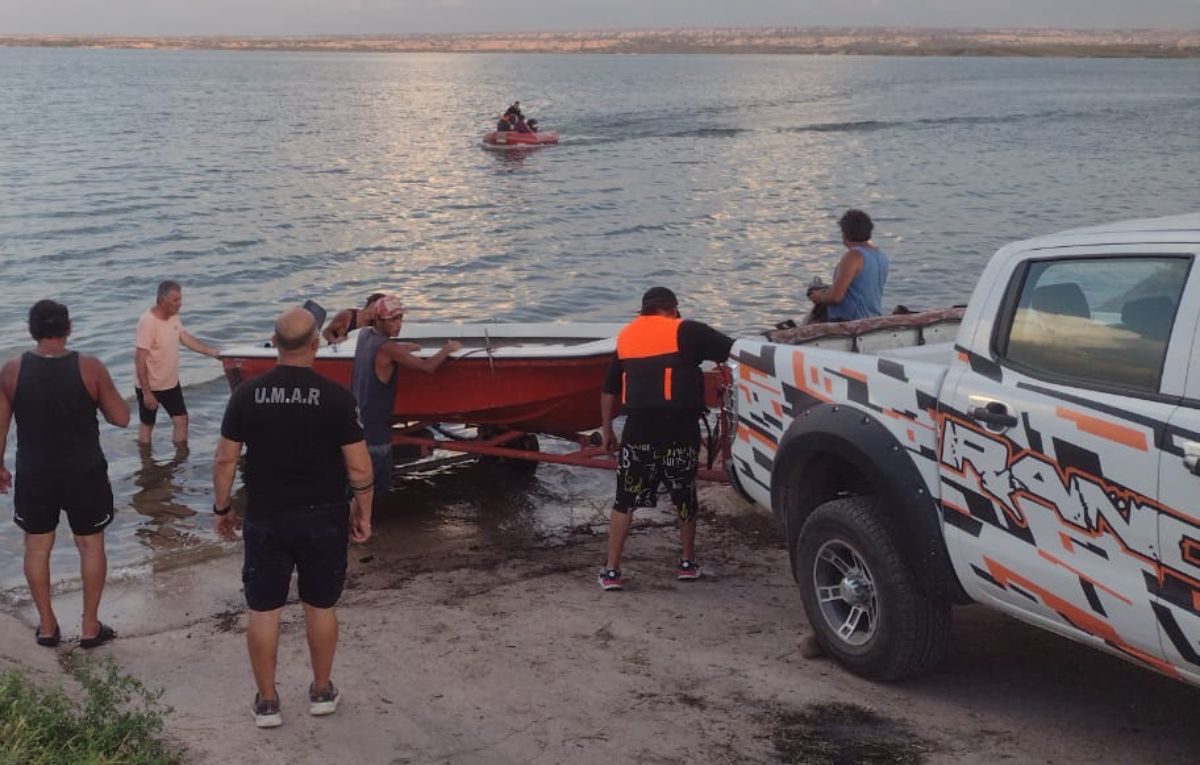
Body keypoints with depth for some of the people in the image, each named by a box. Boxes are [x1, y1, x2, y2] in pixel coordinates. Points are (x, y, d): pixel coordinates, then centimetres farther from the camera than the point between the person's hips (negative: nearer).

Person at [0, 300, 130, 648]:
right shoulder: (90, 368, -13)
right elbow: (122, 418, -8)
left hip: (34, 475, 1)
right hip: (84, 474, -1)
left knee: (37, 547, 17)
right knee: (91, 545, 14)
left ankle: (47, 625, 24)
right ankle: (90, 626, 18)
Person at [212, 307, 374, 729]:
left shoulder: (247, 393, -7)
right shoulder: (336, 397, -13)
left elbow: (225, 459, -3)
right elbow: (359, 467, -10)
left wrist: (221, 508, 10)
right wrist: (363, 513, 5)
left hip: (265, 520, 1)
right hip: (323, 519, -1)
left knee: (263, 610, 11)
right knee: (320, 607, 15)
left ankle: (266, 701, 19)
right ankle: (322, 691, 29)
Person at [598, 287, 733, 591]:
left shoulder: (625, 336, 14)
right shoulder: (686, 332, 0)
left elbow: (609, 389, 19)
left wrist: (606, 430, 26)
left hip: (638, 429, 2)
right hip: (680, 429, -2)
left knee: (625, 500, 7)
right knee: (685, 497, 17)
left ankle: (611, 570, 4)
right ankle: (688, 562, 27)